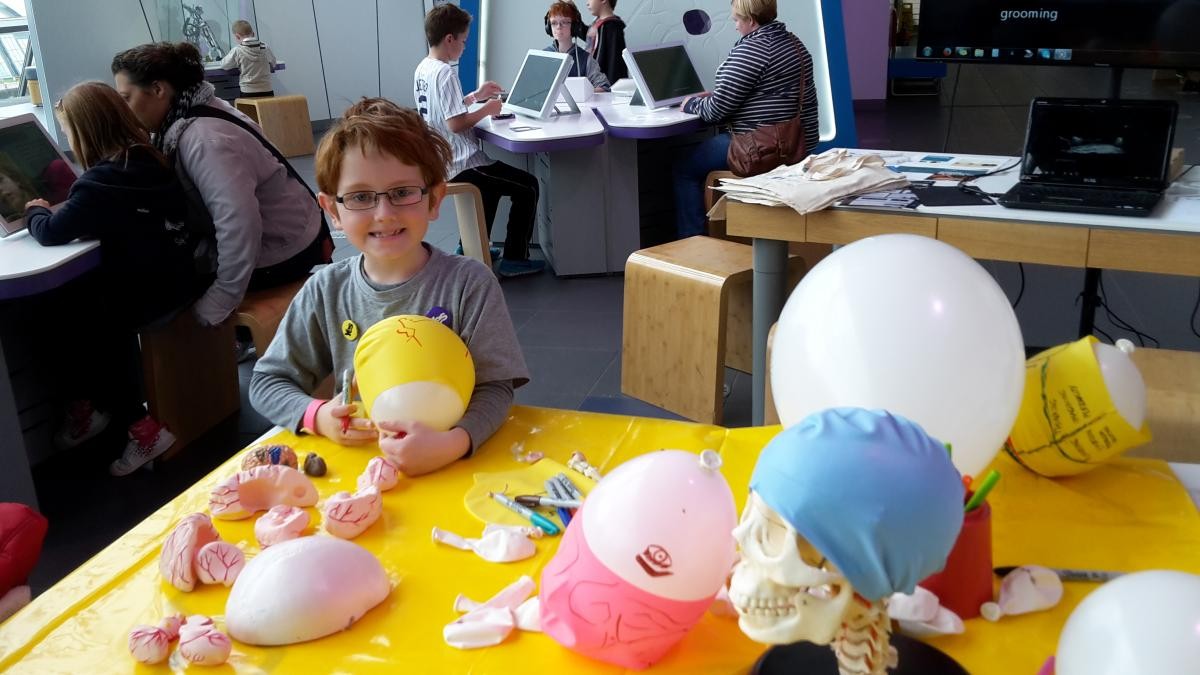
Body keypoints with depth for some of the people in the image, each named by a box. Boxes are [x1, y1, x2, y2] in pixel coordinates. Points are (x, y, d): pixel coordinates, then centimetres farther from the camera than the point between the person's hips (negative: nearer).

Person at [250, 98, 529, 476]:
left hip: (454, 463, -2)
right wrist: (316, 416, -10)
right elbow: (266, 382, 11)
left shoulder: (469, 284, -7)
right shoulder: (325, 293, 3)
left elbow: (494, 387, -9)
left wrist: (450, 444, -29)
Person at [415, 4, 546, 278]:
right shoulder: (445, 73, -21)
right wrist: (486, 109, -12)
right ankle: (514, 259, 1)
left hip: (440, 162, 10)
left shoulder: (423, 69, 9)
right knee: (528, 187, -1)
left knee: (492, 183, 31)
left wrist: (474, 96, 15)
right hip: (460, 165, -10)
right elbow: (456, 124, -26)